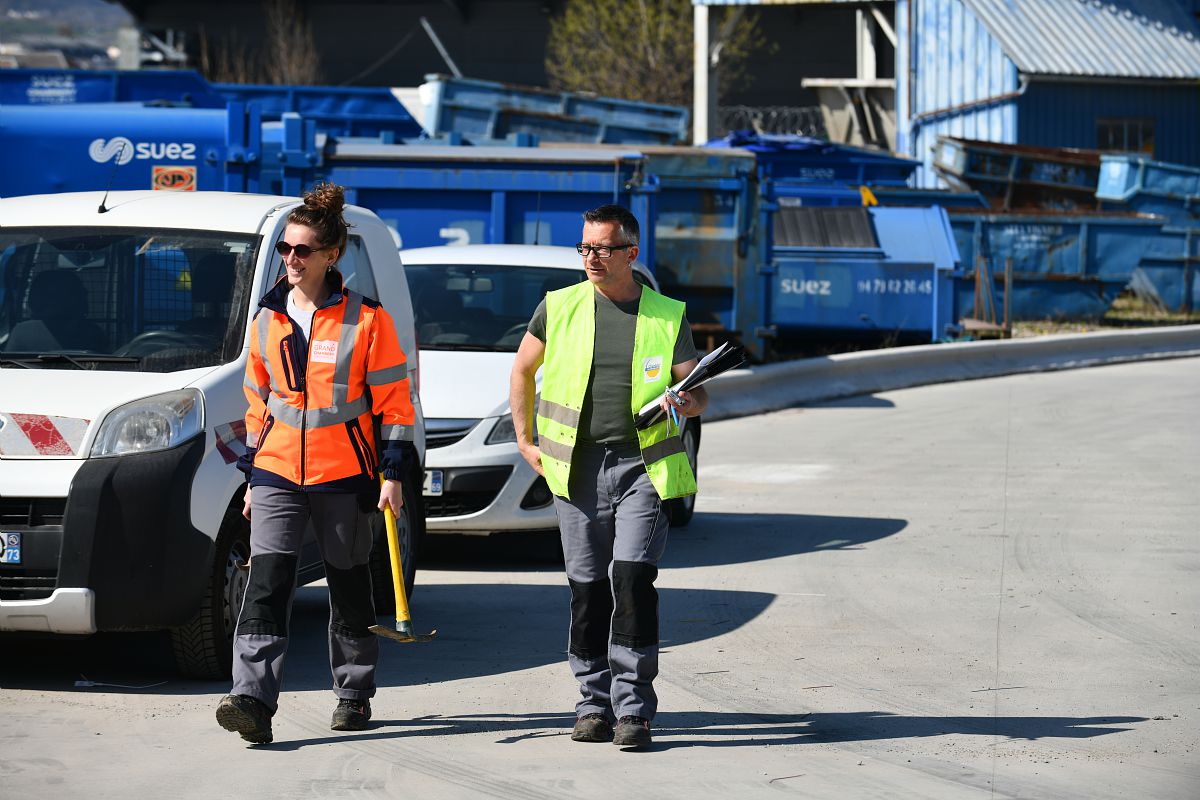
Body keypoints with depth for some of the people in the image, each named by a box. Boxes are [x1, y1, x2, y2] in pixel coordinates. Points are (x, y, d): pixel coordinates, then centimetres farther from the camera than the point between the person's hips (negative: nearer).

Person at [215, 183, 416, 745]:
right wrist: (252, 474, 16)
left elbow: (394, 400, -3)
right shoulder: (267, 319, 9)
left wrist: (393, 473, -8)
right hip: (277, 473, 3)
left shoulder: (365, 319, -5)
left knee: (349, 588, 11)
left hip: (344, 477, -3)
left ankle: (354, 694, 26)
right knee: (266, 585, -12)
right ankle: (253, 701, -22)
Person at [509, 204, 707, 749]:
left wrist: (688, 403, -17)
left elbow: (697, 391, 7)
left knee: (633, 578, -14)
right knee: (587, 588, 4)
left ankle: (633, 709, -11)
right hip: (577, 469, 2)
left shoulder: (667, 316, 5)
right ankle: (594, 704, 15)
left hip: (643, 466, -2)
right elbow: (522, 370, 20)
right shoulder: (560, 308, 7)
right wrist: (524, 440, 15)